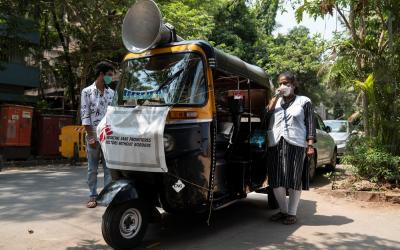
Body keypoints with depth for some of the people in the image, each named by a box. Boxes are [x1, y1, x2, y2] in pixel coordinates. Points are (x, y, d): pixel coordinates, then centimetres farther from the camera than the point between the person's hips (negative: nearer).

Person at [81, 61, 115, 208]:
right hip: (93, 136, -2)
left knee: (109, 168, 4)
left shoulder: (111, 93, 9)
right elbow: (85, 116, -6)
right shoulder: (87, 92, -1)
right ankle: (93, 196, 17)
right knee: (92, 169, 7)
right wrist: (91, 137, -11)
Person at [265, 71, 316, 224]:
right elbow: (266, 116, 2)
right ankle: (283, 210, 22)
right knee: (276, 180, 5)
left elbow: (310, 124, 4)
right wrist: (276, 97, -1)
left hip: (296, 144, -3)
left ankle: (292, 213, 12)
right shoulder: (276, 101, 20)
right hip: (275, 145, 4)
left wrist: (310, 145, -7)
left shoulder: (304, 101, 10)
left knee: (294, 180, 0)